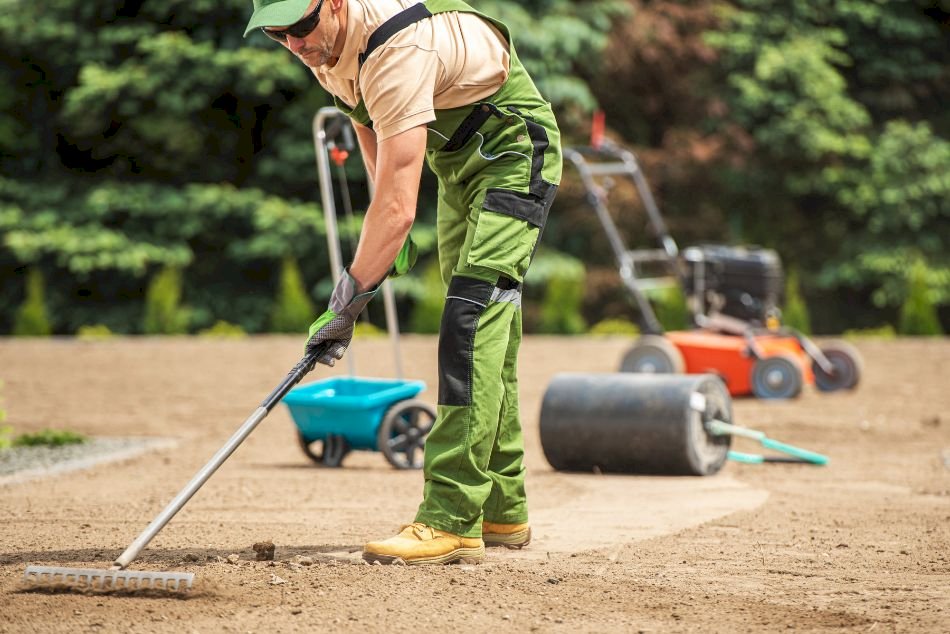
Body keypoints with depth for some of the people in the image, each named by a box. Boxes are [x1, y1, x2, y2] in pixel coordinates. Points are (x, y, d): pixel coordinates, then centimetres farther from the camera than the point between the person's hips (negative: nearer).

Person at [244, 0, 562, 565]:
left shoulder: (397, 49, -35)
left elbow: (398, 206, -38)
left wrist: (349, 299, -34)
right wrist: (391, 233, 10)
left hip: (514, 154, -9)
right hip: (457, 162, 9)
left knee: (473, 315, -22)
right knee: (482, 331, 13)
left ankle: (452, 522, -28)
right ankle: (503, 513, 22)